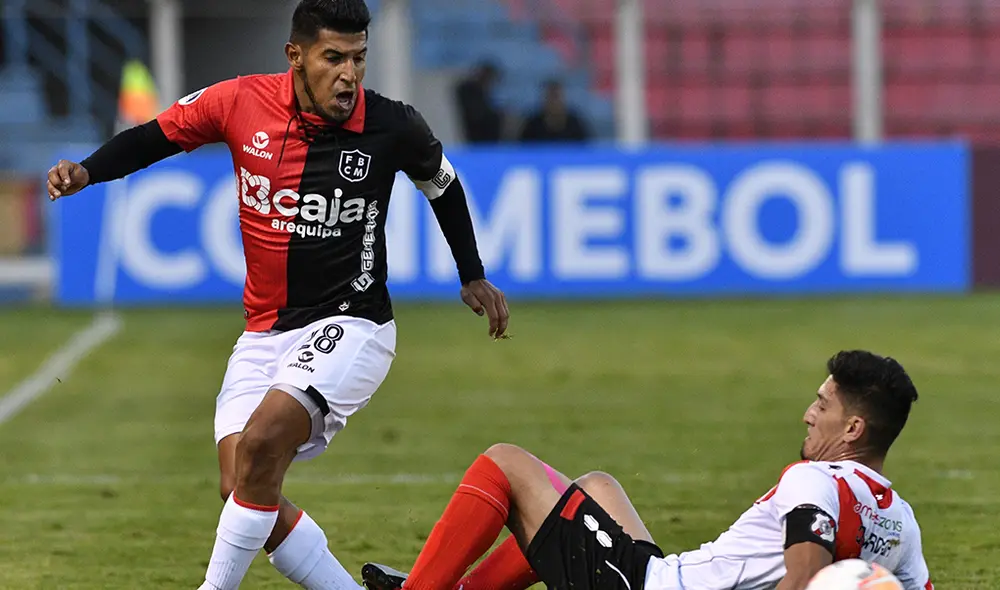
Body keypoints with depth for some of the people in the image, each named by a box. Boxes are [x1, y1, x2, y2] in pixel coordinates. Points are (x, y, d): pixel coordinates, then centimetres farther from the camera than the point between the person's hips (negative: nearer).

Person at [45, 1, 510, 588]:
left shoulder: (392, 126, -10)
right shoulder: (241, 103, -7)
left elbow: (442, 182, 11)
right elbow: (155, 136, 7)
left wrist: (473, 276, 20)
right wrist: (86, 171, -10)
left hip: (351, 324, -4)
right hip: (265, 333, 4)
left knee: (261, 442, -26)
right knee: (241, 489, -7)